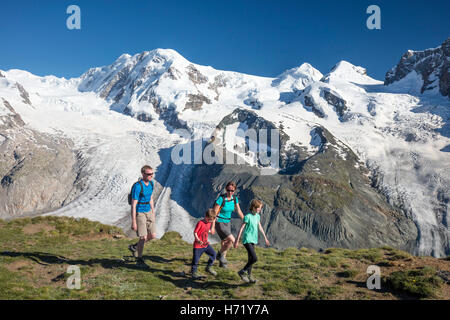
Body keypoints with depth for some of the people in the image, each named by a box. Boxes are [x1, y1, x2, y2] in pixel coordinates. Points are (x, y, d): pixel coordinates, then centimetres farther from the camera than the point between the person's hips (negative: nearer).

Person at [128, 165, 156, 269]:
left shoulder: (151, 184, 4)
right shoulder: (138, 186, -20)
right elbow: (133, 205, -19)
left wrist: (153, 213, 18)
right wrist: (133, 222, -20)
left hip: (148, 212, 7)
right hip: (139, 213, -7)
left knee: (153, 235, 5)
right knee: (143, 237, -6)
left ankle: (134, 247, 28)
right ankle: (139, 260, 13)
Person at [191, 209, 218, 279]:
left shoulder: (209, 223, 7)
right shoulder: (200, 223, -17)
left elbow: (212, 232, 2)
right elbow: (195, 232, -17)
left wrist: (213, 222, -3)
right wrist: (198, 239, -32)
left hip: (206, 244, 7)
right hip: (198, 245, -7)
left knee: (213, 254, 2)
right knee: (196, 259, -2)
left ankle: (208, 268, 20)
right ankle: (194, 272, 17)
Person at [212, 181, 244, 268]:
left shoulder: (235, 199, -1)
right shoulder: (221, 199, -19)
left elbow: (239, 211, 10)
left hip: (227, 223, 6)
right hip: (219, 223, -6)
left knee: (224, 243, 13)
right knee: (232, 240, -16)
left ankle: (221, 262, 30)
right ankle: (220, 254, 6)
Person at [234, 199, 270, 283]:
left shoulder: (257, 216, 9)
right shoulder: (248, 216, -14)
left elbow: (260, 227, 21)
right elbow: (241, 229, -12)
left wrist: (265, 238, 25)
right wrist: (237, 241, -11)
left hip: (253, 240, 8)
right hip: (247, 240, -8)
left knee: (251, 259, 13)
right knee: (254, 258, -15)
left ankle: (249, 276, 24)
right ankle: (242, 272, 0)